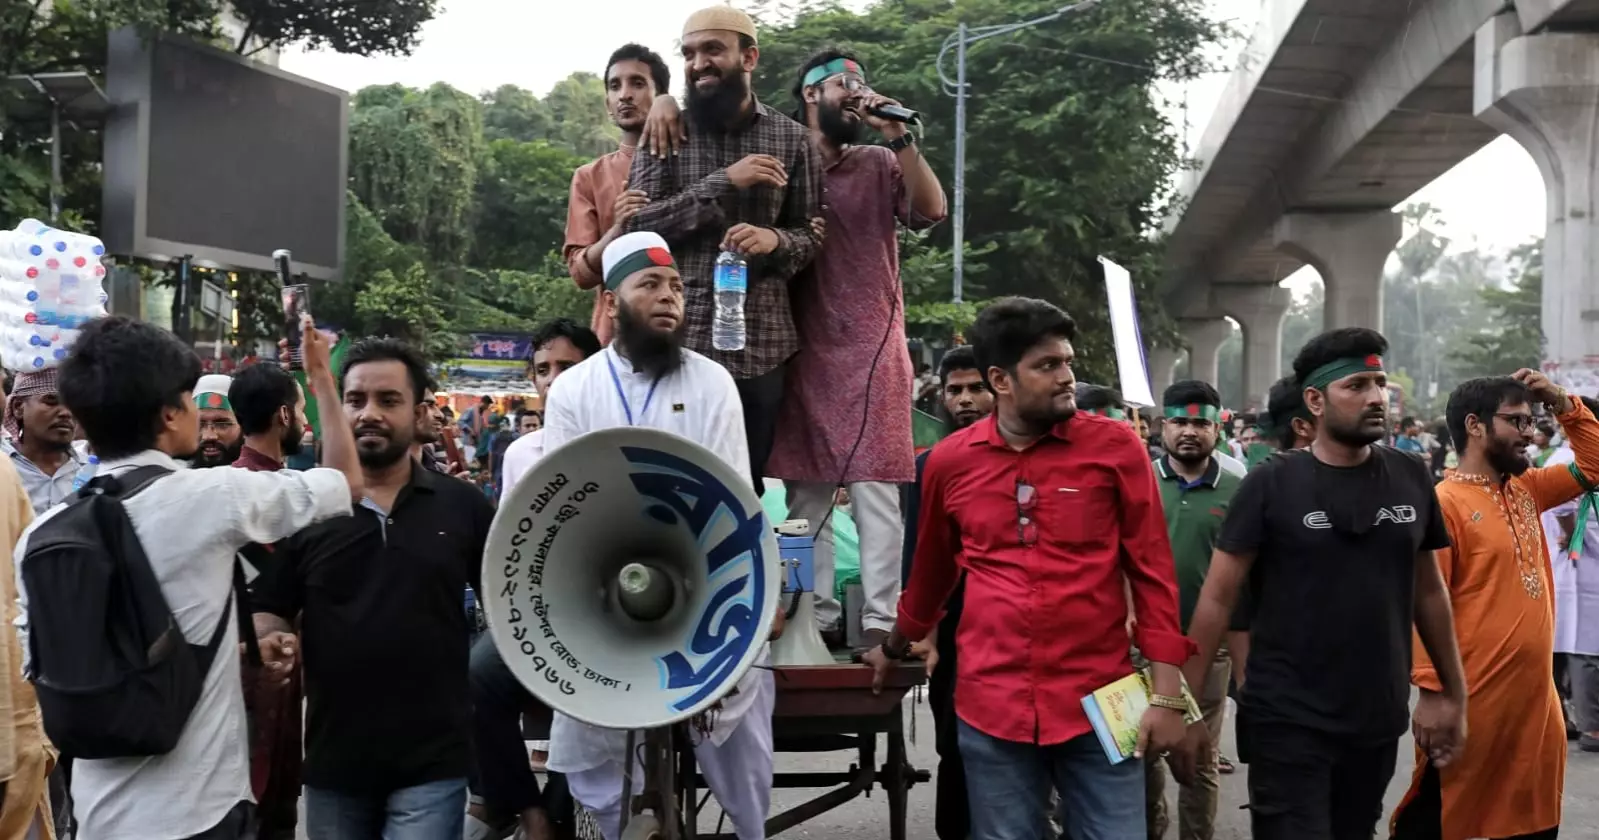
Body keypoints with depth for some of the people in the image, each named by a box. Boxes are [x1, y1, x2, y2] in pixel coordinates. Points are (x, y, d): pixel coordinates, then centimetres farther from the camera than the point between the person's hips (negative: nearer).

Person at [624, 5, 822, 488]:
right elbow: (639, 223, -8)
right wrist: (723, 182, -16)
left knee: (747, 483, 9)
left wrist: (776, 240, -16)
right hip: (679, 339, -1)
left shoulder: (790, 137, 6)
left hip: (761, 342, 1)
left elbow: (811, 234, 7)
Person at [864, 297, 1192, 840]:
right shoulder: (950, 462, 3)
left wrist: (1166, 692, -6)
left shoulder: (1116, 447, -2)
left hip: (1099, 703, -1)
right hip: (991, 706, 2)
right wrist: (896, 648, 32)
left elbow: (1152, 572, -1)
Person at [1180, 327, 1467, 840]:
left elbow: (1428, 590, 13)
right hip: (1287, 721, -4)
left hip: (1378, 720, 4)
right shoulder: (1271, 485, -9)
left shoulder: (1411, 480, 3)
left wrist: (1454, 691, 12)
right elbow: (1218, 597, -8)